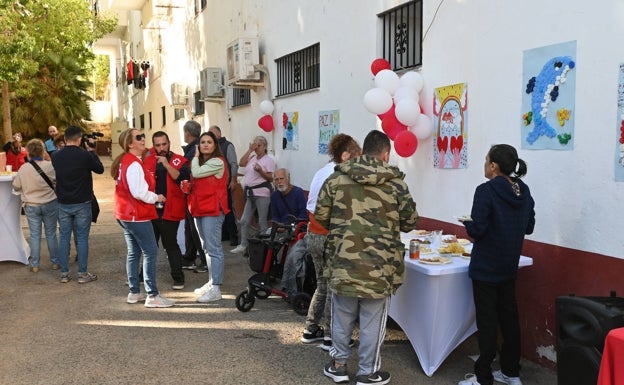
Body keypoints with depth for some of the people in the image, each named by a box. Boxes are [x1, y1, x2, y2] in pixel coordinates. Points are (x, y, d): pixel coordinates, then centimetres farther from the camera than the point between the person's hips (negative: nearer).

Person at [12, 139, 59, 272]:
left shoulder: (23, 169, -10)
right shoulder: (50, 166, -15)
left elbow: (16, 187, 2)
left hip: (31, 206, 1)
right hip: (50, 205, -1)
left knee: (35, 235, 9)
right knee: (51, 234, 11)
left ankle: (35, 265, 15)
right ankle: (55, 262, 19)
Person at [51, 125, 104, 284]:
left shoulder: (56, 156, -1)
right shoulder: (85, 155, -14)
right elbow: (100, 169, 0)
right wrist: (91, 151, 8)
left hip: (63, 203, 4)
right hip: (82, 203, -4)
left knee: (64, 237, 10)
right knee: (82, 238, 3)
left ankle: (64, 274, 16)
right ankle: (82, 274, 8)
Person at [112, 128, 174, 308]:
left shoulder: (124, 161, 13)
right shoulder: (134, 164, -19)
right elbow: (139, 192, -24)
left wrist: (149, 178, 11)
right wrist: (157, 197, -9)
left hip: (126, 214, 10)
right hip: (137, 215, -10)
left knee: (134, 252, 13)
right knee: (150, 252, -6)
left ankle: (134, 293, 19)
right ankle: (152, 296, -5)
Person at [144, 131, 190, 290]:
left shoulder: (178, 161, -5)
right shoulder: (148, 161, 5)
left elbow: (182, 178, -21)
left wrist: (166, 164, -26)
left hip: (169, 211, -5)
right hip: (150, 209, 5)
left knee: (171, 245, -1)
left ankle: (178, 278, 10)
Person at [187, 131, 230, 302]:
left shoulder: (217, 162, -10)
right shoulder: (200, 162, 17)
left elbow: (196, 173, -20)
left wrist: (196, 156, -2)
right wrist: (188, 187, 2)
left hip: (213, 210, -10)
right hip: (200, 209, 10)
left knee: (213, 248, -11)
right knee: (207, 248, 16)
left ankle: (216, 289, -10)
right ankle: (212, 281, 26)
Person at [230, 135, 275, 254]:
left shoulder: (269, 160, -4)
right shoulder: (251, 157, 13)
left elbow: (271, 178, -7)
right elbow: (241, 163, -3)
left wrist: (260, 171, -23)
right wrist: (249, 150, -4)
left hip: (262, 194, -6)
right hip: (250, 193, 6)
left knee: (263, 222, 0)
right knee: (244, 221, 9)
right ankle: (242, 245, 18)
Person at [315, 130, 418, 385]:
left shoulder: (336, 178, -1)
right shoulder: (395, 183, -5)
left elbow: (321, 216, 4)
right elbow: (410, 223, 2)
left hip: (343, 260, 2)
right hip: (379, 264, -2)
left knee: (342, 315, 18)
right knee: (372, 319, 12)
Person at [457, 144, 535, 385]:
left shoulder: (486, 191, -17)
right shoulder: (524, 192, 4)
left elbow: (476, 230, -20)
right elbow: (528, 227, 12)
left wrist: (467, 223, -1)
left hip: (485, 267, -7)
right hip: (509, 266, 7)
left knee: (487, 321, 0)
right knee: (509, 317, 16)